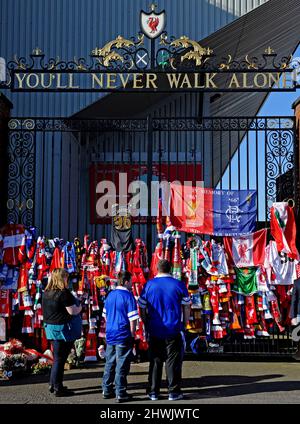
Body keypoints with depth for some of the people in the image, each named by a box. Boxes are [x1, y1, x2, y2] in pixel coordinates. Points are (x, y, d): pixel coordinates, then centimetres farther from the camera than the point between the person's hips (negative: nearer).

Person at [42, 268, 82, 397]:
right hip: (61, 328, -8)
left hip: (50, 327, 8)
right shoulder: (63, 292, -18)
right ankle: (58, 388, 6)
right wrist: (79, 307, 2)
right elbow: (72, 311, -18)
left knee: (57, 357, 19)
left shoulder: (47, 292, 7)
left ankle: (53, 385, 25)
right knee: (60, 358, 0)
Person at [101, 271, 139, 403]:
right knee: (122, 366, 0)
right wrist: (132, 333, -5)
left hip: (110, 335, 6)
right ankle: (120, 394, 5)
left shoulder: (110, 295, 8)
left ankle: (107, 391, 20)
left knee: (109, 364, 14)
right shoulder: (128, 296, -12)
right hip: (124, 336, -6)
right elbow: (132, 318, -15)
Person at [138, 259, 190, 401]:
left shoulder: (149, 285, 1)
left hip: (154, 330, 2)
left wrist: (147, 324, 15)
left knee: (155, 361, 11)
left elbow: (142, 308, 5)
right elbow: (186, 307, 1)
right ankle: (174, 392, 8)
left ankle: (153, 392, 15)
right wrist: (185, 324, 11)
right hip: (174, 330, -1)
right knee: (173, 361, 6)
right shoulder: (179, 285, -2)